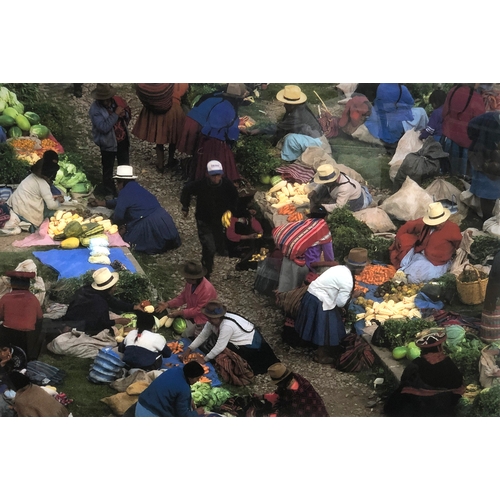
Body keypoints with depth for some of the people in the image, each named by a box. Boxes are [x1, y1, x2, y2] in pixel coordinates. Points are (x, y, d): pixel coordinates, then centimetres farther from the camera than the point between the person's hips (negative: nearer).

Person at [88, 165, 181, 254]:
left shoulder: (125, 192, -7)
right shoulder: (136, 188, 20)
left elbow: (118, 216, -5)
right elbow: (120, 202, 33)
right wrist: (101, 203, 39)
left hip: (151, 225, -8)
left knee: (123, 233, 8)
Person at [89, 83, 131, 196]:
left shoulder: (117, 100, -7)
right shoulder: (95, 109, -23)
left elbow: (129, 113, 6)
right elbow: (104, 127, -30)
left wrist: (124, 114, -17)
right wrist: (115, 114, -30)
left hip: (123, 140, 5)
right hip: (108, 143, -5)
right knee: (108, 171, 12)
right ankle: (110, 194, 28)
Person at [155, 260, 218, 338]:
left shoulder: (207, 290, -32)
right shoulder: (190, 282, -11)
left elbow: (199, 310, -25)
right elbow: (182, 297, 4)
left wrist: (180, 312, -25)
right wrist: (167, 304, -8)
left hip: (202, 319, -7)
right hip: (191, 314, 7)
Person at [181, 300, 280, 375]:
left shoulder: (227, 326, -37)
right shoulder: (213, 320, -13)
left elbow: (219, 347, -32)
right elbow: (203, 336, -5)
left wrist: (205, 359, -22)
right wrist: (189, 349, -14)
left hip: (249, 345, -9)